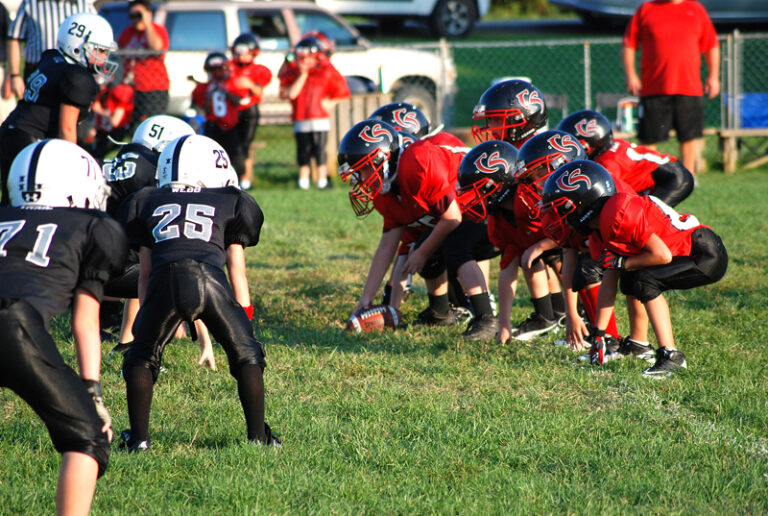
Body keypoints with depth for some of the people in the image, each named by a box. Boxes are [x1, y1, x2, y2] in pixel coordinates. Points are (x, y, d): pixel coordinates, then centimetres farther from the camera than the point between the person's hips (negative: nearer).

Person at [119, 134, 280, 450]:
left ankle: (138, 437, 17)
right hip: (209, 278, -1)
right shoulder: (230, 202, 29)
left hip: (165, 281, 1)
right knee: (246, 355, 17)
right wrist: (245, 314, 36)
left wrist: (146, 314, 37)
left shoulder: (148, 203, 31)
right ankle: (258, 435, 16)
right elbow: (237, 271, 30)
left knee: (141, 357, 21)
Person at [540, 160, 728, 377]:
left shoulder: (619, 213, -22)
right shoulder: (599, 234, 8)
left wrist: (622, 263, -12)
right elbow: (608, 286, 14)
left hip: (708, 257, -9)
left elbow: (662, 255, -23)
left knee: (645, 281, -18)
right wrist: (598, 334, 15)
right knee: (630, 281, 10)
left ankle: (671, 357, -16)